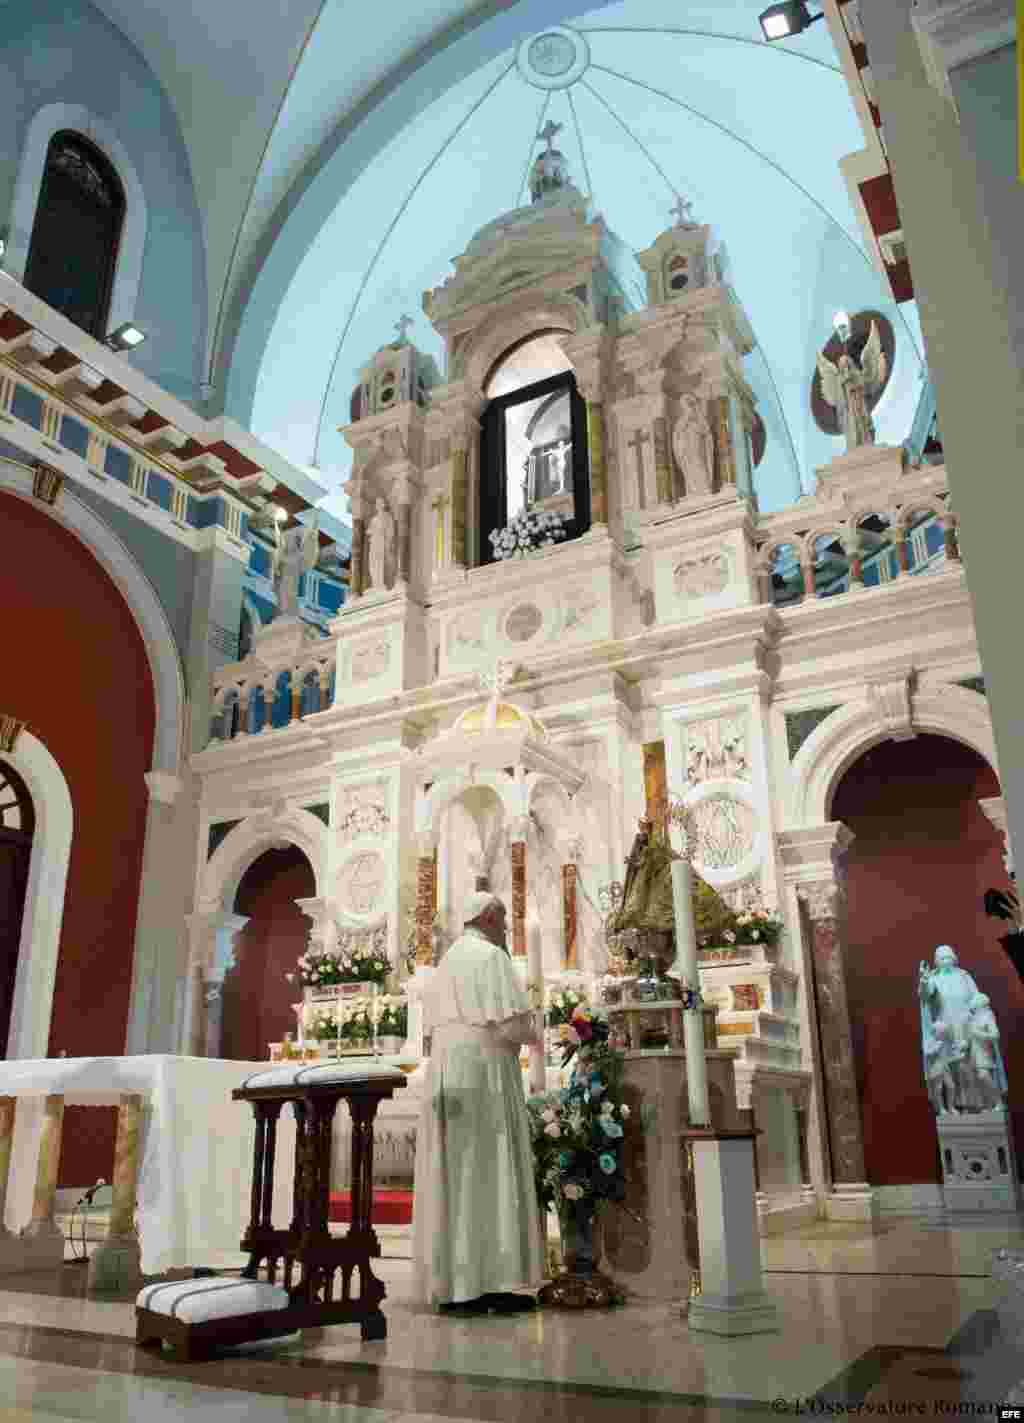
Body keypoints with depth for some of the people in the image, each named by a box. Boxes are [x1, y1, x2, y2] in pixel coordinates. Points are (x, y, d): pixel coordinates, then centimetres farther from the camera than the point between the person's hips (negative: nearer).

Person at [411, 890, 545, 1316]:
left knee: (454, 1177, 7)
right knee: (490, 1174, -5)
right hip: (485, 1072, -8)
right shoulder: (491, 957, -8)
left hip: (446, 1076, 8)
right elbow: (512, 1024, -16)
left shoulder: (446, 963, 17)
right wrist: (534, 1030, 6)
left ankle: (452, 1285, 8)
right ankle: (494, 1283, -5)